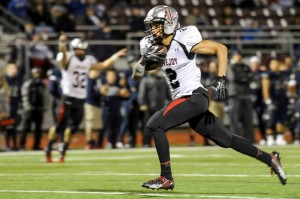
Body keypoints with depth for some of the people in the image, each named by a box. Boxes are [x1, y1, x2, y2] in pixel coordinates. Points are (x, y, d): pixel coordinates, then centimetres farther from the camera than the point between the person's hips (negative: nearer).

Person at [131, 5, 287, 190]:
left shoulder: (184, 41, -14)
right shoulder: (152, 47, 7)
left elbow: (221, 48, -9)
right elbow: (137, 76, 10)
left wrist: (221, 79, -16)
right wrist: (145, 60, -10)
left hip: (194, 97, -8)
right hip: (184, 99, 8)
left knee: (155, 125, -19)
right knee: (226, 140, 14)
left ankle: (166, 178, -12)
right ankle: (270, 159, 27)